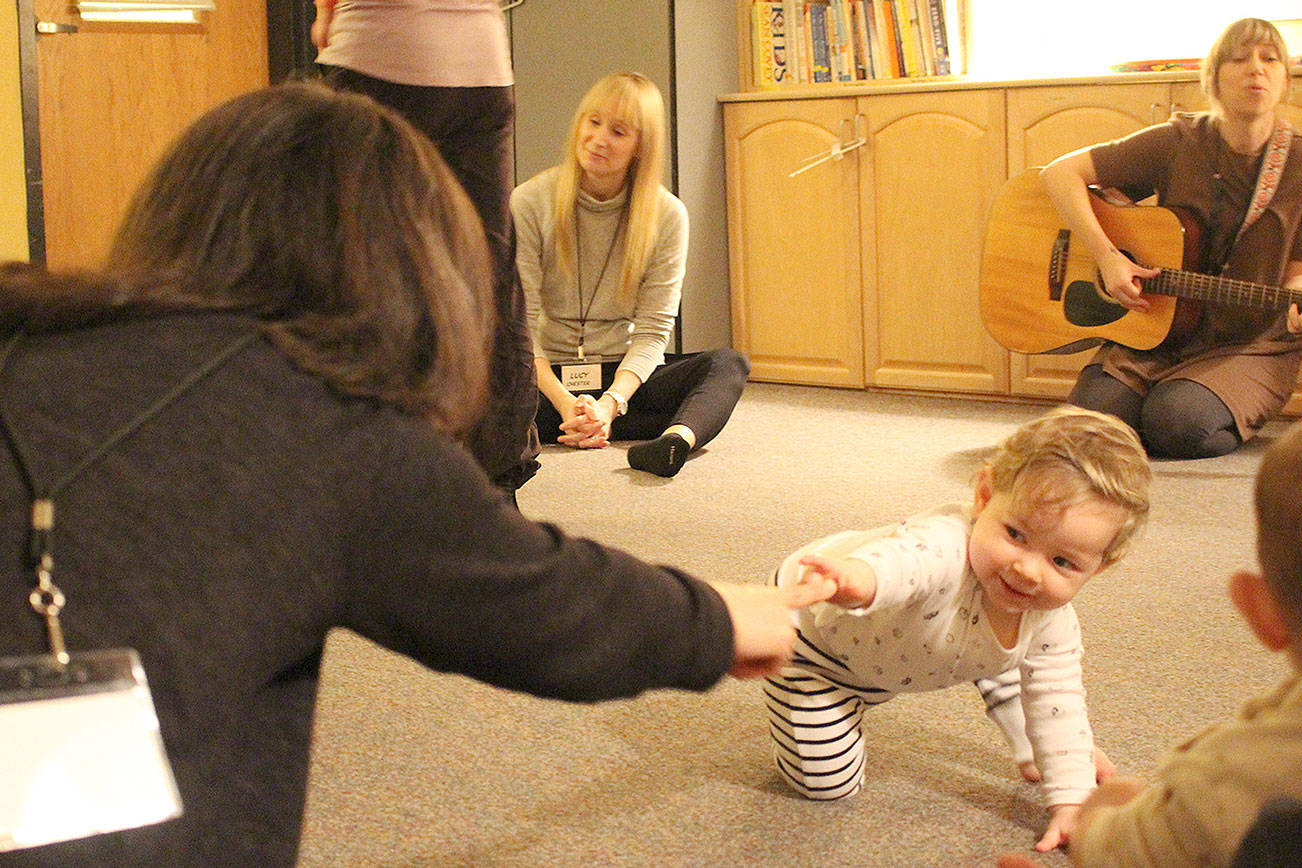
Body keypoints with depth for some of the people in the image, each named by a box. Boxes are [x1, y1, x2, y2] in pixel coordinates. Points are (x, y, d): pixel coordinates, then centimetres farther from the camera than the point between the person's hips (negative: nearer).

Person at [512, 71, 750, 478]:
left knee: (729, 364, -22)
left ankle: (677, 438, -55)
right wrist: (564, 402, -25)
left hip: (624, 375, 2)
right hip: (551, 376, -1)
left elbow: (652, 331, -6)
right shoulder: (530, 203, -5)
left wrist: (610, 403, -24)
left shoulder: (667, 216, -1)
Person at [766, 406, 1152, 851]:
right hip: (811, 622, -7)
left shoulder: (1053, 622, -21)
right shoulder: (946, 546, -47)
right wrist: (859, 577, -94)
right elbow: (904, 558, -70)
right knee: (827, 783, -7)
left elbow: (1056, 701, -8)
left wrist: (1071, 800, -14)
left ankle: (1023, 742, 42)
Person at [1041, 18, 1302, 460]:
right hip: (1153, 332, 1)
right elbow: (1061, 172, -6)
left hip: (1249, 345, -1)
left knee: (1178, 422, -30)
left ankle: (1239, 420, 5)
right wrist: (1106, 256, -18)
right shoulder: (1178, 143, -5)